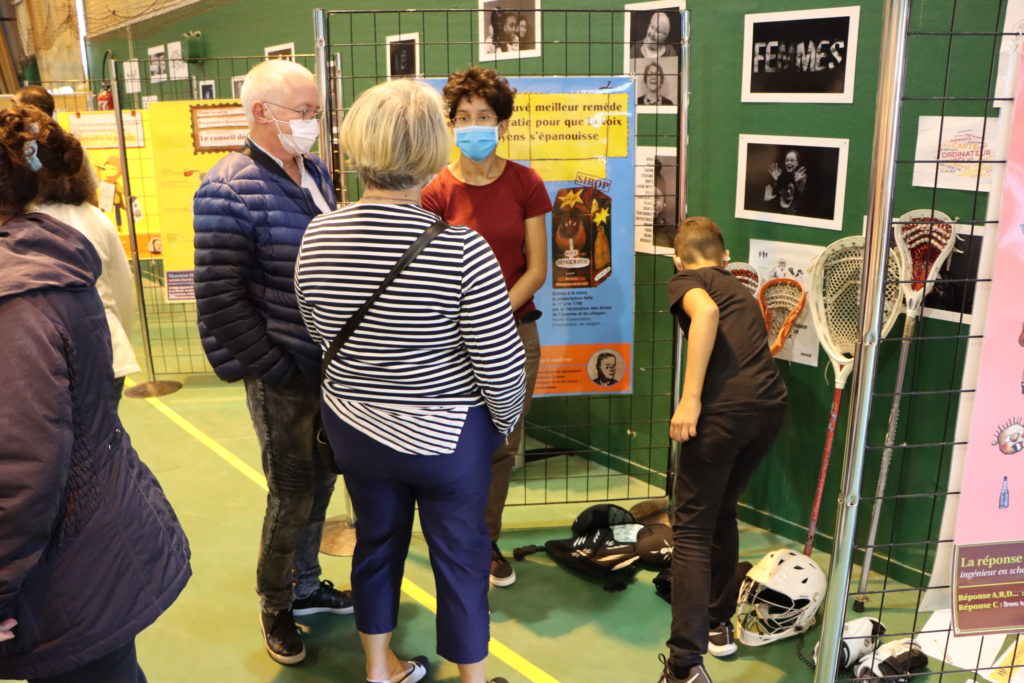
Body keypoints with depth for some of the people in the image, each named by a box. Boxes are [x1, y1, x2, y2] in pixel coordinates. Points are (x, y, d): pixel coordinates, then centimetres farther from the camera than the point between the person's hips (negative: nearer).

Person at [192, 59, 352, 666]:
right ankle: (275, 605, 30)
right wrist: (275, 367, -15)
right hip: (282, 375, -7)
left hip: (330, 364, 7)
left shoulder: (315, 173, 7)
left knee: (320, 483, 18)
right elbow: (220, 298, -16)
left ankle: (306, 585, 39)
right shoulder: (229, 190, -15)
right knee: (293, 496, 6)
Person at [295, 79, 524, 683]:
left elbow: (322, 337, 4)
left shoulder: (317, 237, -10)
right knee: (461, 556, 15)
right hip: (447, 436, -4)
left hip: (354, 429, 4)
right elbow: (501, 365, -18)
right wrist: (504, 422, 1)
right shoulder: (461, 246, -24)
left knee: (377, 542, 22)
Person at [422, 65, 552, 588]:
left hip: (516, 331, 2)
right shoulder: (437, 192, -4)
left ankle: (486, 542, 31)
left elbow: (536, 268, -1)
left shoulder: (525, 183, 0)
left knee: (503, 447, 11)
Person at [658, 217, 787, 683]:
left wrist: (690, 397, -17)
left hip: (724, 407, -7)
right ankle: (718, 623, 38)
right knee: (722, 512, 26)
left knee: (691, 530, 1)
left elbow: (706, 313, -13)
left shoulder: (685, 280, 11)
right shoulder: (741, 290, 32)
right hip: (771, 404, 7)